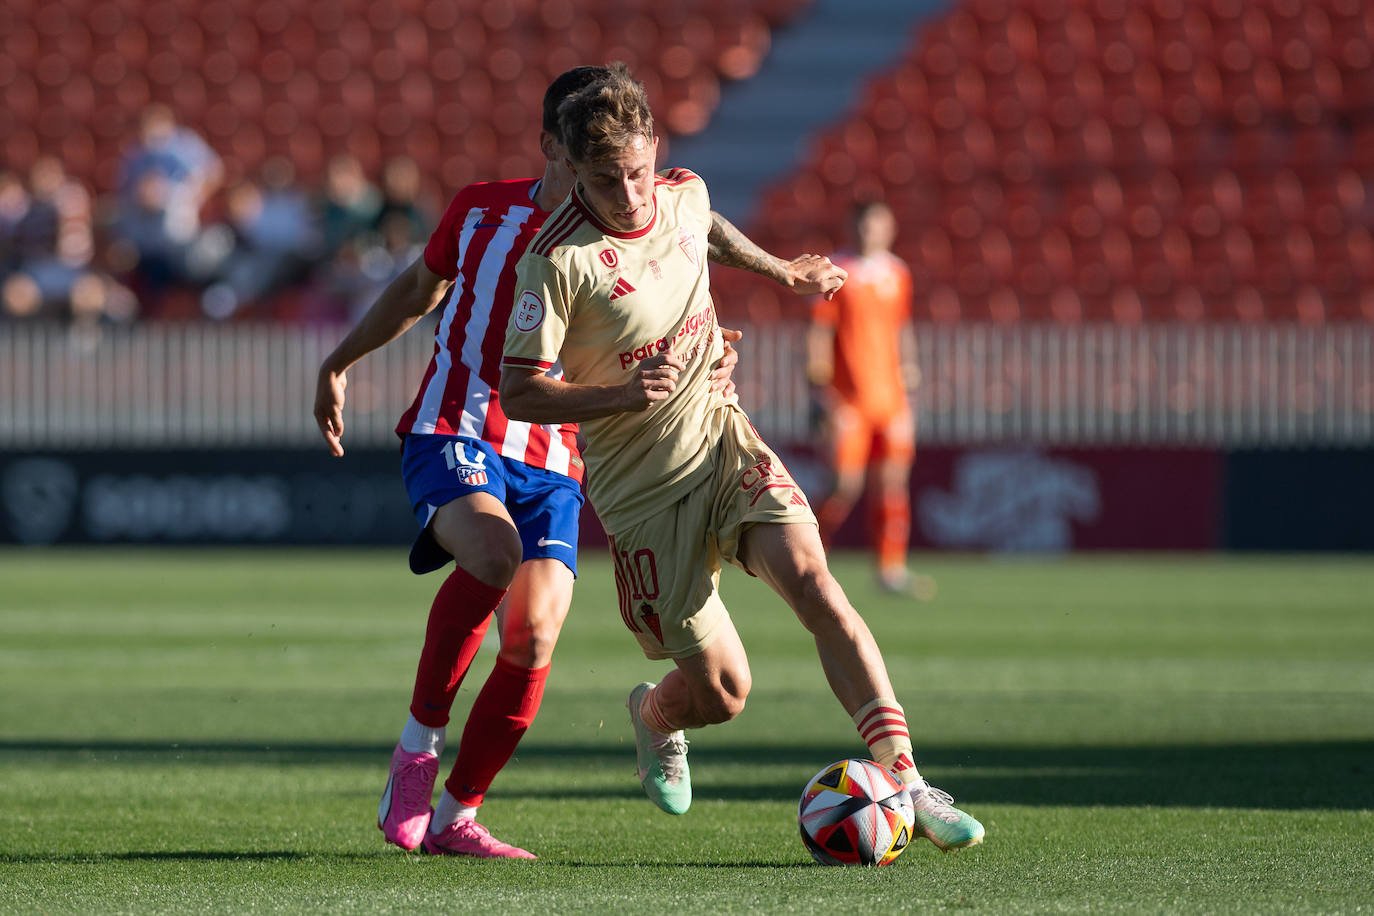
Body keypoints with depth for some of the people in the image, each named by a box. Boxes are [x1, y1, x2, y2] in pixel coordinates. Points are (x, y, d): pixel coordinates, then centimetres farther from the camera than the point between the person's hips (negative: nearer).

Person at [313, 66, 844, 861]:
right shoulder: (482, 210, 4)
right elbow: (420, 288, 21)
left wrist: (710, 374, -17)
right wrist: (340, 363, 29)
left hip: (550, 466, 2)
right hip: (453, 435, -2)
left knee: (534, 638, -15)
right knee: (493, 550, -34)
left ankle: (455, 817, 4)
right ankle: (419, 744, -19)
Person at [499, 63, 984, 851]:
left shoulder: (687, 195, -2)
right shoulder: (558, 260, -19)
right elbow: (518, 393, -18)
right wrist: (621, 395, -31)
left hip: (722, 438, 4)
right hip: (644, 489, -4)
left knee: (813, 581, -23)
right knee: (720, 692, -1)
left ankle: (906, 783, -24)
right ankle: (655, 716, 39)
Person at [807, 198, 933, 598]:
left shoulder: (898, 274, 11)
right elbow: (819, 335, -6)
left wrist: (908, 364, 10)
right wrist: (821, 389, -11)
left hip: (890, 395, 5)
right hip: (848, 398, -5)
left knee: (894, 480, 0)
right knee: (846, 486, -8)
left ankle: (891, 569, 4)